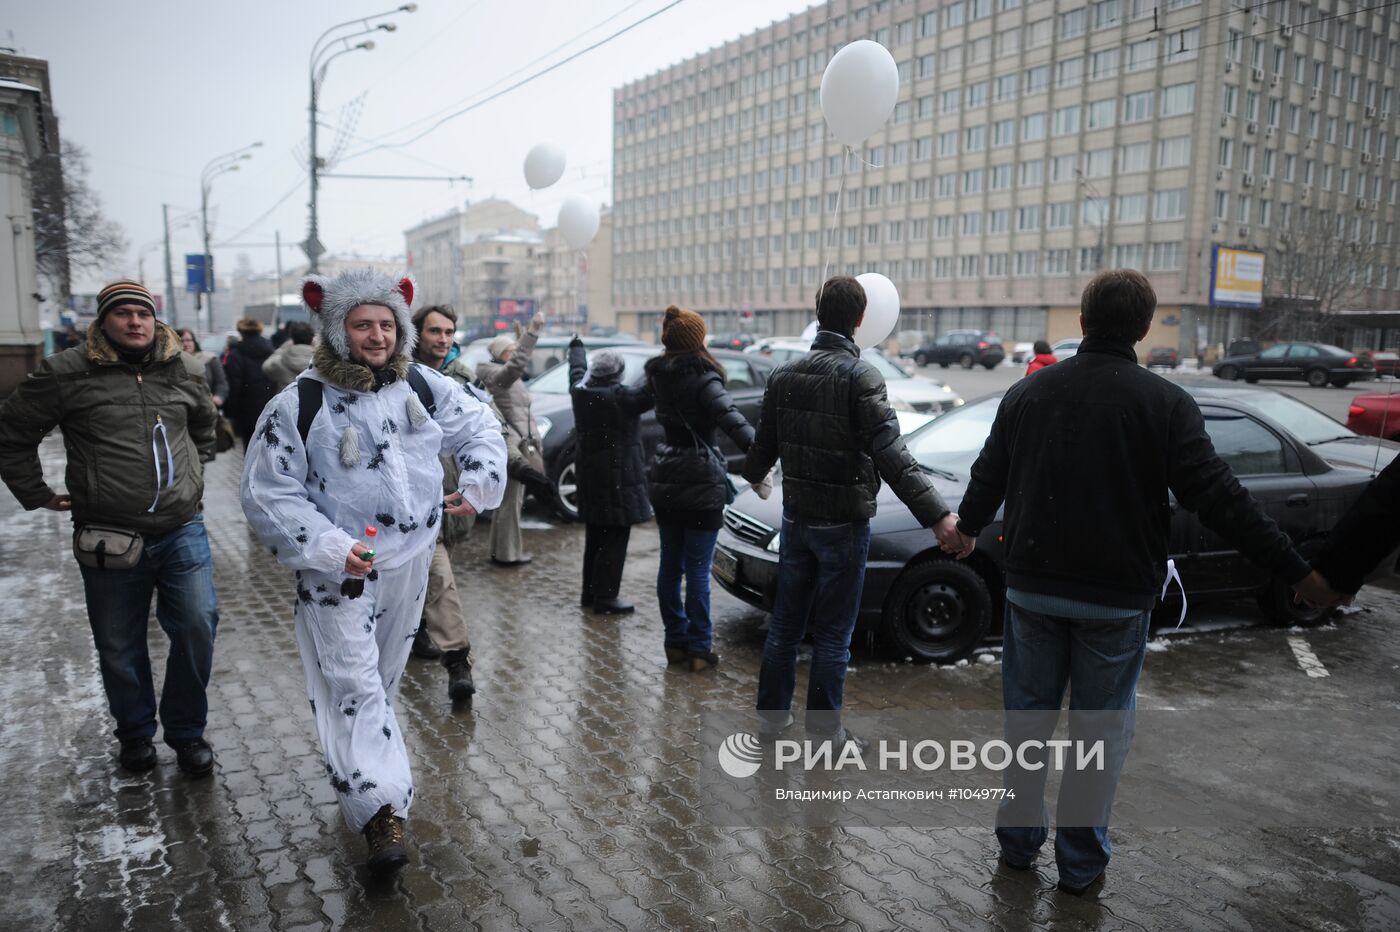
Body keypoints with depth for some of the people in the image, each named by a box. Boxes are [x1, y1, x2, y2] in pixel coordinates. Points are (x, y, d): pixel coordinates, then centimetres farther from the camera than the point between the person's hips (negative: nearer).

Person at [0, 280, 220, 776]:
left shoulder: (185, 370, 4)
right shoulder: (66, 373, -5)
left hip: (183, 532, 2)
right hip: (109, 541, -1)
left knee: (197, 628, -3)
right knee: (120, 648, 12)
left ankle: (187, 731, 18)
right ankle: (136, 732, 35)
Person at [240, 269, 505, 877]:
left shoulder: (422, 386, -1)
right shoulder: (299, 404, -14)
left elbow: (479, 426, 14)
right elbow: (268, 494, -12)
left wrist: (479, 485, -3)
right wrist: (330, 549, -23)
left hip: (409, 562, 5)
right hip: (338, 573, -5)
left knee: (383, 679, 20)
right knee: (353, 684, -9)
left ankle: (356, 771, 44)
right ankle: (381, 810, -5)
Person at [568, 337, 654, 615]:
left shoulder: (580, 392, 4)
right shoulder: (620, 397, -18)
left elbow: (577, 370, 23)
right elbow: (650, 393, -26)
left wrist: (576, 347, 42)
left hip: (589, 474, 8)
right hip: (618, 477, -8)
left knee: (595, 536, 18)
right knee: (615, 539, -3)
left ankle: (590, 592, 26)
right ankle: (605, 598, 0)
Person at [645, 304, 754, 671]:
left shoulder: (659, 375, 7)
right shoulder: (702, 378, -14)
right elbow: (731, 419, -28)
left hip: (664, 483, 7)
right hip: (700, 485, -7)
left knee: (670, 565, 13)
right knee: (698, 570, 0)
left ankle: (675, 641, 22)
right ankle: (699, 648, 7)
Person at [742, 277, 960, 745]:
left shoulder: (784, 374, 1)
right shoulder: (859, 375, -17)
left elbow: (765, 443, 11)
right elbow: (890, 454, -26)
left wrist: (754, 475, 33)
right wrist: (937, 515, -30)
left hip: (796, 518, 5)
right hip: (843, 523, -5)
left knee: (784, 623, 17)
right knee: (833, 634, 6)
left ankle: (771, 715, 29)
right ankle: (824, 732, 16)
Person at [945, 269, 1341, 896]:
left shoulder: (1027, 392, 0)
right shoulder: (1166, 404, -10)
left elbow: (988, 479, 9)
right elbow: (1218, 499, -13)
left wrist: (967, 528, 28)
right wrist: (1296, 572, -6)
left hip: (1033, 587, 3)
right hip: (1117, 598, -2)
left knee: (1027, 717, 16)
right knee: (1102, 729, 12)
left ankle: (1018, 841, 29)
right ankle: (1081, 862, 22)